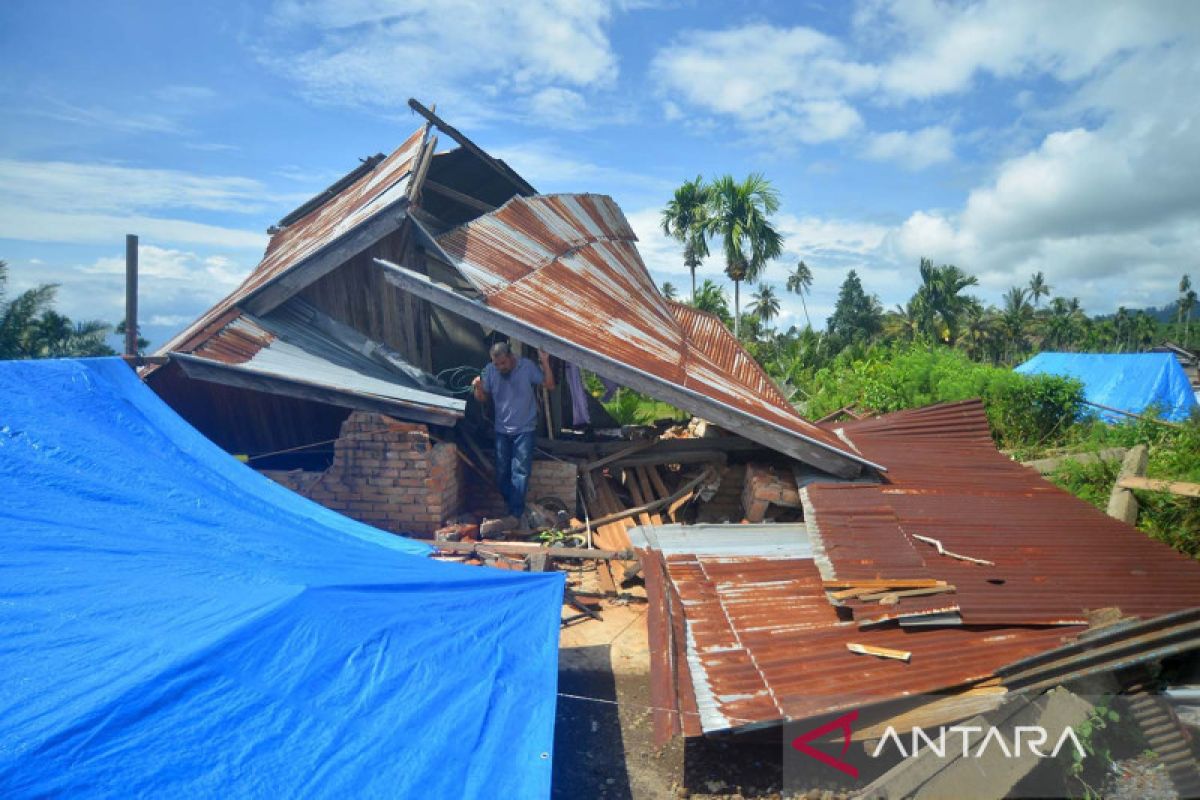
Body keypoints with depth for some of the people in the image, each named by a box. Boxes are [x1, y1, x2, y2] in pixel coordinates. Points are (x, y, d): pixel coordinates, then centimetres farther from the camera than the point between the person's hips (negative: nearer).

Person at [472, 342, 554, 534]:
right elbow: (483, 399, 6)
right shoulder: (490, 370, -2)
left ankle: (515, 516, -11)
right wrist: (478, 388, -17)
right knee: (502, 474, 6)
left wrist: (545, 363, -20)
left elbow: (549, 385, -7)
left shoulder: (527, 366, -9)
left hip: (525, 429, -4)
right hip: (502, 430, 4)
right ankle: (517, 512, 19)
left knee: (520, 472, -10)